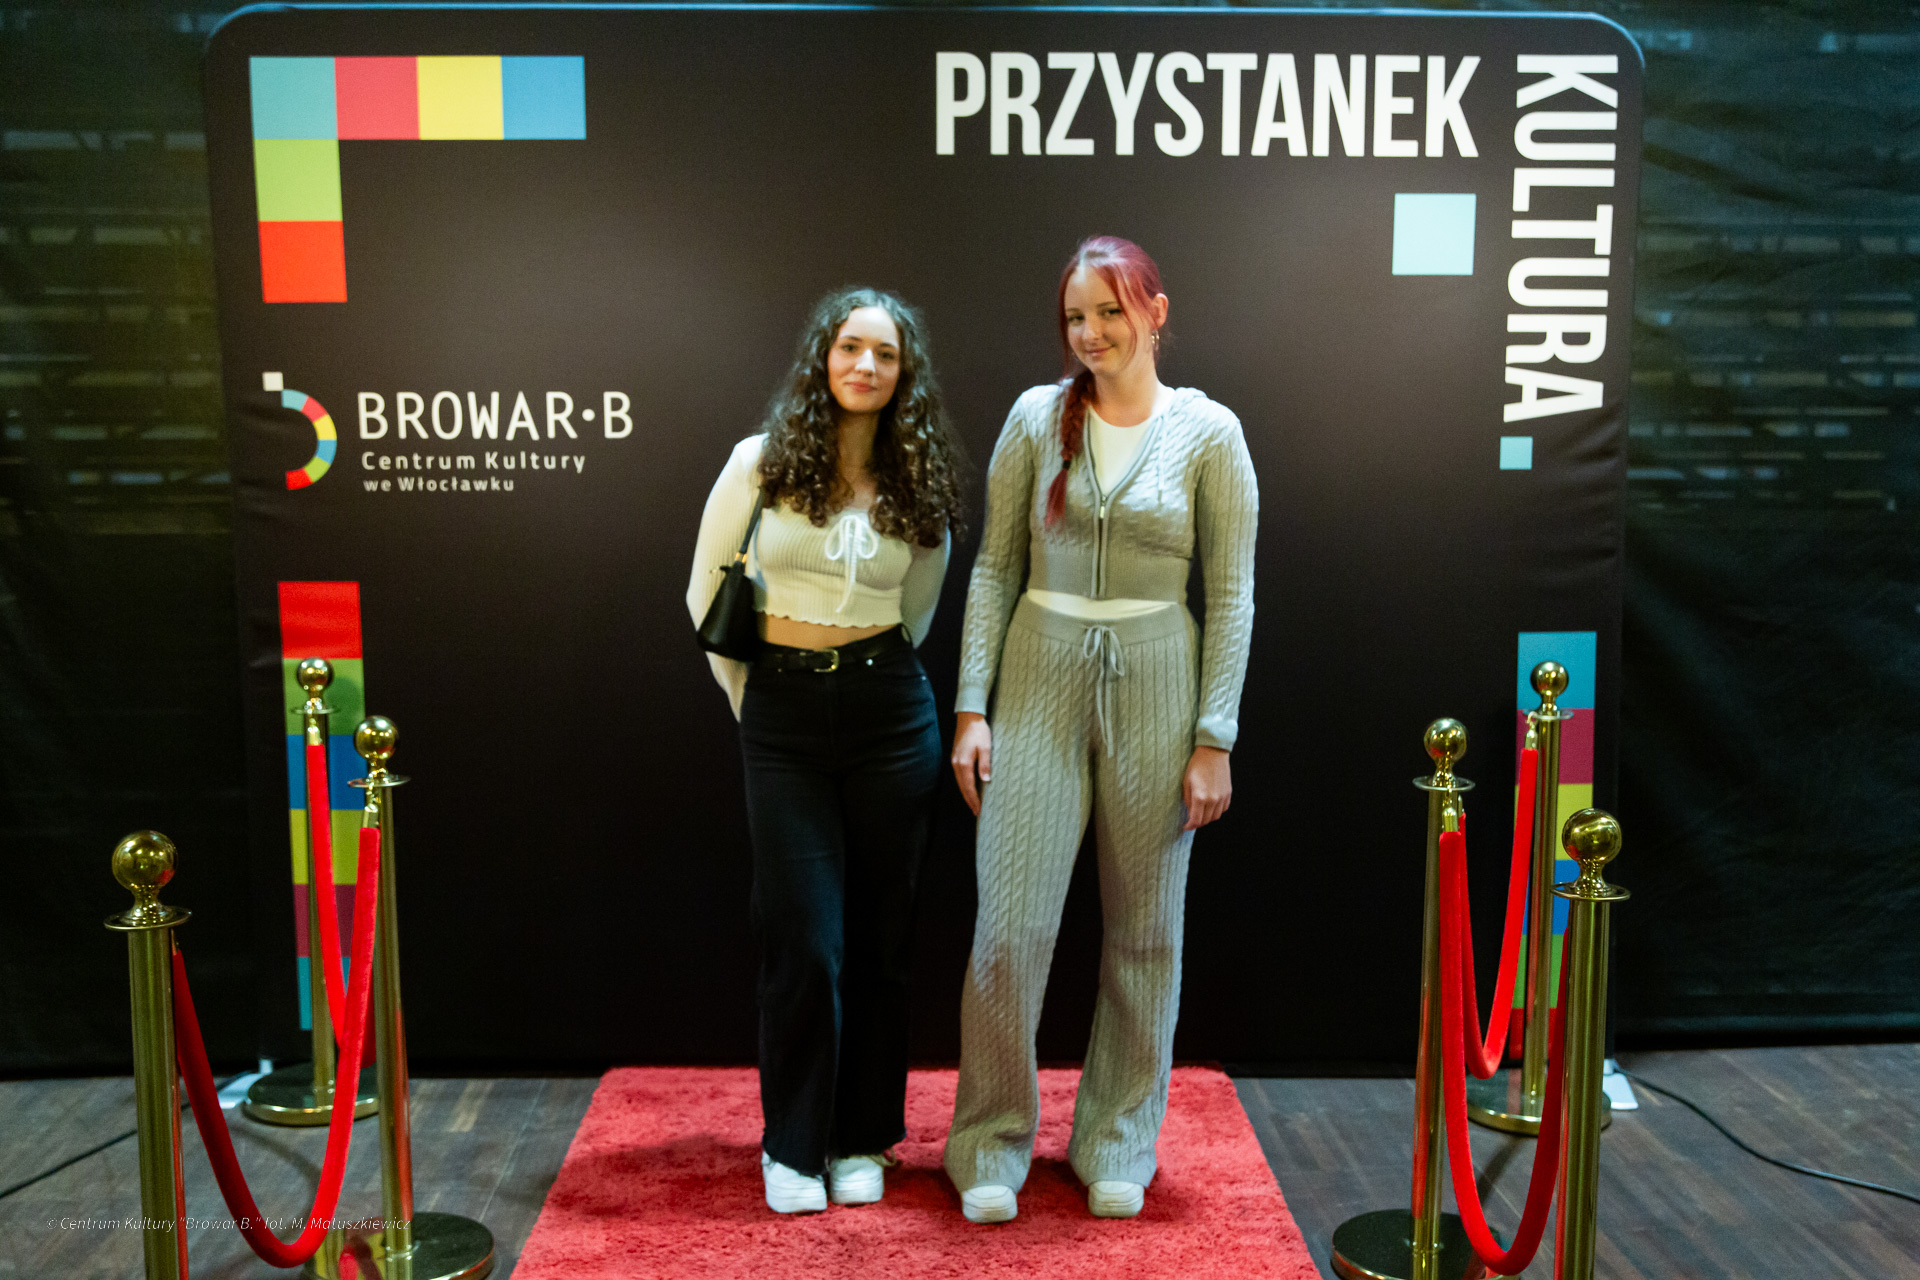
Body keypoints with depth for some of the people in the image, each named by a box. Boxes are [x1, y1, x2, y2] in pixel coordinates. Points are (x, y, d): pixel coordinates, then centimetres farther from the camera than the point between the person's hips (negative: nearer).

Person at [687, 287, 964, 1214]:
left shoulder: (919, 486, 5)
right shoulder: (760, 463, -1)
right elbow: (707, 594, 6)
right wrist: (749, 697, 8)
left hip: (889, 711, 2)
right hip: (782, 718, -1)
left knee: (878, 936, 8)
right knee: (805, 942, -3)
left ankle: (861, 1138, 24)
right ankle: (792, 1145, 16)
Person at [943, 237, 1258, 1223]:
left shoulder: (1208, 431, -1)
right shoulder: (1036, 417, 3)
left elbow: (1231, 594, -1)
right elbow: (993, 568, 4)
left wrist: (1214, 739, -5)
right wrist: (972, 708, -2)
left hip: (1154, 685, 0)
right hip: (1040, 678, 1)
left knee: (1144, 929, 10)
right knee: (1010, 926, -1)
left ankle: (1117, 1145, 27)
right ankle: (992, 1144, 18)